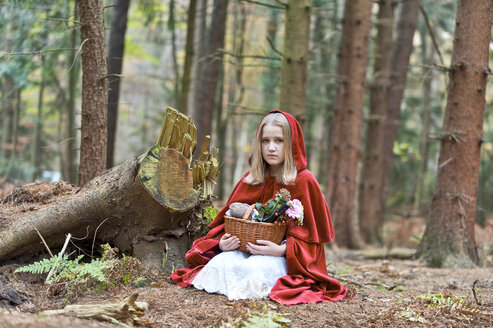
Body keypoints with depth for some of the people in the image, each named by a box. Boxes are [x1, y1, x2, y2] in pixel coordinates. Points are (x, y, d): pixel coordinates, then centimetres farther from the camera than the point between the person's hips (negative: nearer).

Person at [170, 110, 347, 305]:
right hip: (245, 249, 3)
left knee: (254, 270, -35)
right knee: (219, 264, -28)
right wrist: (222, 242, -9)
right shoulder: (250, 179, 12)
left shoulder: (304, 181, -3)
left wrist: (281, 250, -22)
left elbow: (310, 234, -5)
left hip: (284, 258, -3)